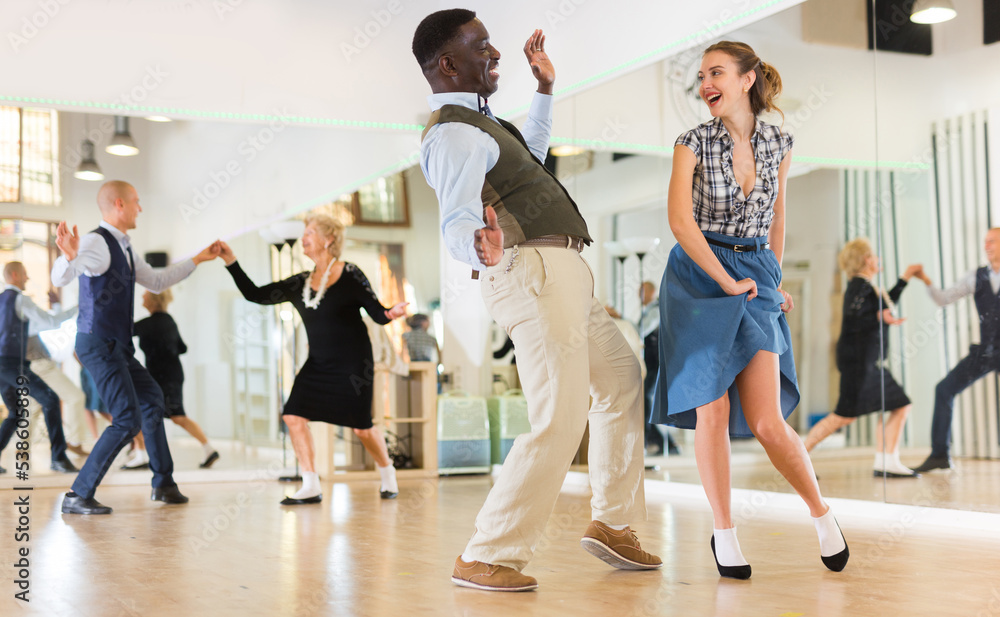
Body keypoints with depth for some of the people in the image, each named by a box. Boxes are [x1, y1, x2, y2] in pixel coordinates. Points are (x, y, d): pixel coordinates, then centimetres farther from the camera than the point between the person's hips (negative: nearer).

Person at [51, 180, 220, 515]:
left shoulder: (123, 248, 14)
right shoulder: (97, 242, -16)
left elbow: (156, 281, 28)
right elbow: (60, 278, -33)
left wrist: (197, 260, 34)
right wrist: (69, 256, -55)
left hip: (117, 347, 11)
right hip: (99, 344, -11)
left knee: (151, 399, 22)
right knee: (128, 420, -16)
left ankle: (163, 483, 36)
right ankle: (78, 495, -9)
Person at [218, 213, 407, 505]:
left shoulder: (350, 276, -9)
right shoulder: (300, 284, 6)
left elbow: (377, 313, -9)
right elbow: (255, 295, 7)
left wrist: (392, 314, -31)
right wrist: (231, 262, 2)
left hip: (353, 364, -6)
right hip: (318, 364, 6)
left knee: (362, 426, -1)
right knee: (294, 414, -9)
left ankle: (388, 476, 27)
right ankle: (311, 487, -1)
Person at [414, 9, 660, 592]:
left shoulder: (475, 121, 20)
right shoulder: (454, 133, -13)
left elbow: (529, 159, 38)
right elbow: (457, 224, -27)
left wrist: (545, 89, 34)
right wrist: (482, 249, -50)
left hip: (561, 277, 11)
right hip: (535, 274, -11)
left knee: (623, 380, 18)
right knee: (560, 423, -14)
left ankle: (613, 522, 23)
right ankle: (485, 557, -6)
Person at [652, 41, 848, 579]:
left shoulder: (778, 143, 5)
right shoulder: (693, 144, -4)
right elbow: (680, 220, -14)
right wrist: (728, 283, -14)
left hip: (756, 278, 1)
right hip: (698, 278, -1)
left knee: (766, 420, -6)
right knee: (711, 409, -4)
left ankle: (821, 513, 16)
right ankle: (723, 532, 9)